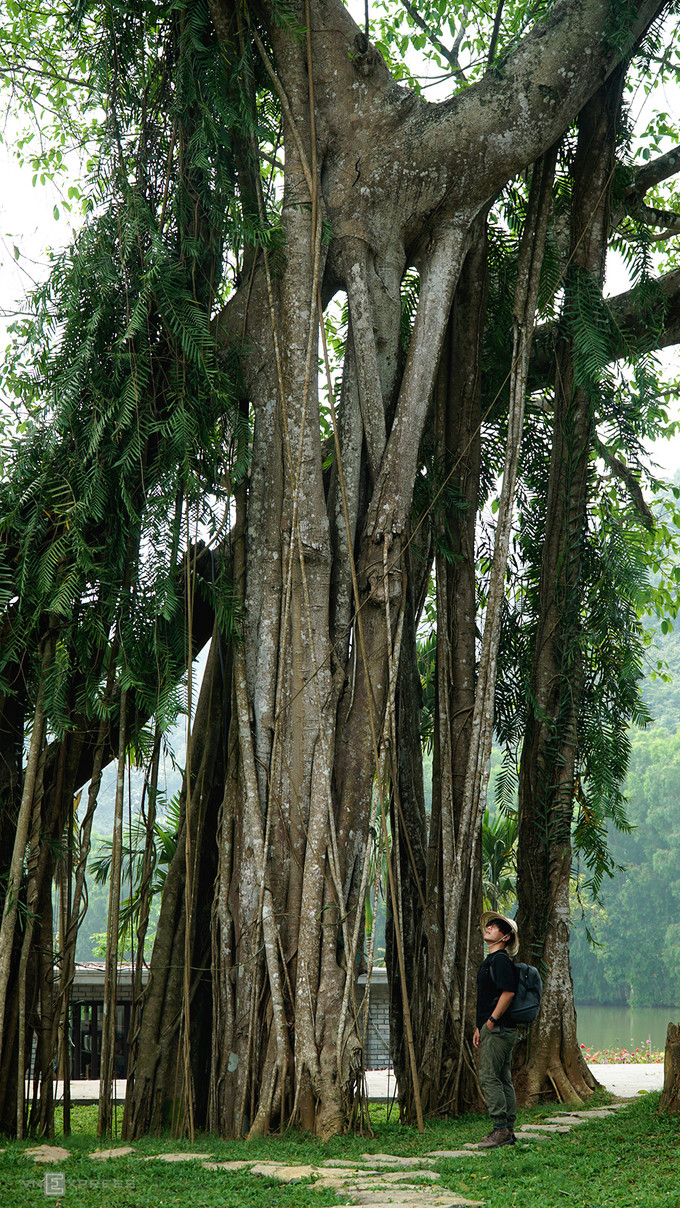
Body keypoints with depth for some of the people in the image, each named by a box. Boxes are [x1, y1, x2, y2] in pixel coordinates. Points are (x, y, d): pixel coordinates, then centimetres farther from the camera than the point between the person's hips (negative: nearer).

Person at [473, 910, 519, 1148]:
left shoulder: (500, 960, -12)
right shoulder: (490, 960, 20)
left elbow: (508, 992, -22)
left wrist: (492, 1021, -18)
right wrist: (479, 1027, 21)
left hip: (498, 1029, -10)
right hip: (493, 1028, 10)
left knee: (488, 1077, -11)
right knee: (502, 1079, 10)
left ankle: (501, 1129, -10)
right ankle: (508, 1131, 13)